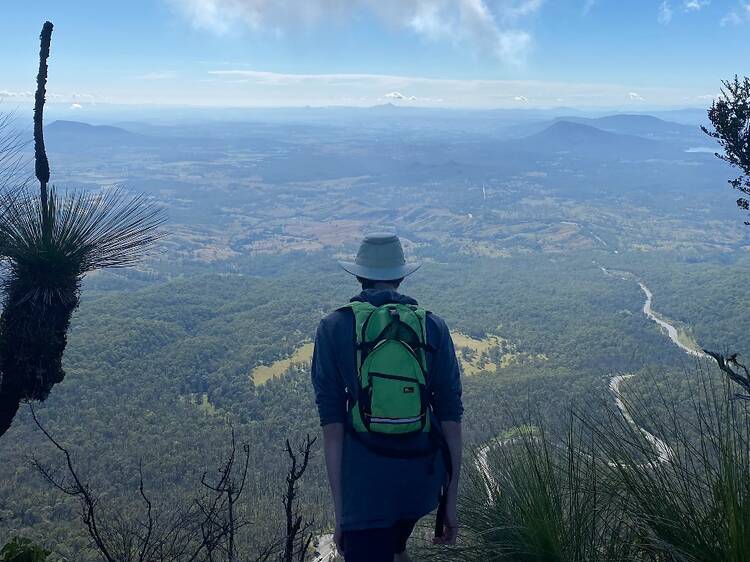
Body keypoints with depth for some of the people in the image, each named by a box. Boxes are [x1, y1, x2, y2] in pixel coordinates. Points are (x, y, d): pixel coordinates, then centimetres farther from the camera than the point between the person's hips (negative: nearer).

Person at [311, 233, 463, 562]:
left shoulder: (334, 328, -2)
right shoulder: (433, 326, 2)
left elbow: (332, 425, -7)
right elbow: (451, 419, 1)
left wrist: (339, 510, -2)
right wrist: (450, 501, 9)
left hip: (365, 478, -2)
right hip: (422, 476, 3)